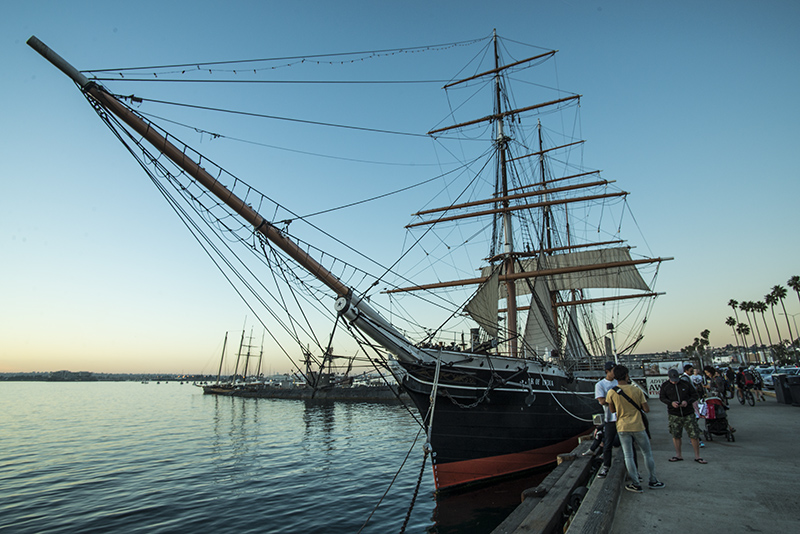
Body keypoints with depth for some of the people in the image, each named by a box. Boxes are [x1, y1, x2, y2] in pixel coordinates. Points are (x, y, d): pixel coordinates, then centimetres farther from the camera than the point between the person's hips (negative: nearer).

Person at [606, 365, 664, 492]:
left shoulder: (611, 393, -8)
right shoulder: (637, 390, -8)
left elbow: (612, 410, 4)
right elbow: (646, 409, -5)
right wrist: (639, 405, 13)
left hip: (622, 428, 0)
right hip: (638, 426, 0)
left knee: (628, 456, 6)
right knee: (647, 454, 17)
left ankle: (636, 484, 9)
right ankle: (653, 481, 27)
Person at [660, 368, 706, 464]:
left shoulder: (685, 384, 0)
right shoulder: (665, 385, 2)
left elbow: (695, 395, 6)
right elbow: (662, 397, 5)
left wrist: (687, 401, -13)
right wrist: (671, 403, -14)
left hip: (688, 414, 0)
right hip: (674, 414, 1)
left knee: (694, 435, -1)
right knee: (675, 435, 6)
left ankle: (697, 456, 13)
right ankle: (678, 455, 20)